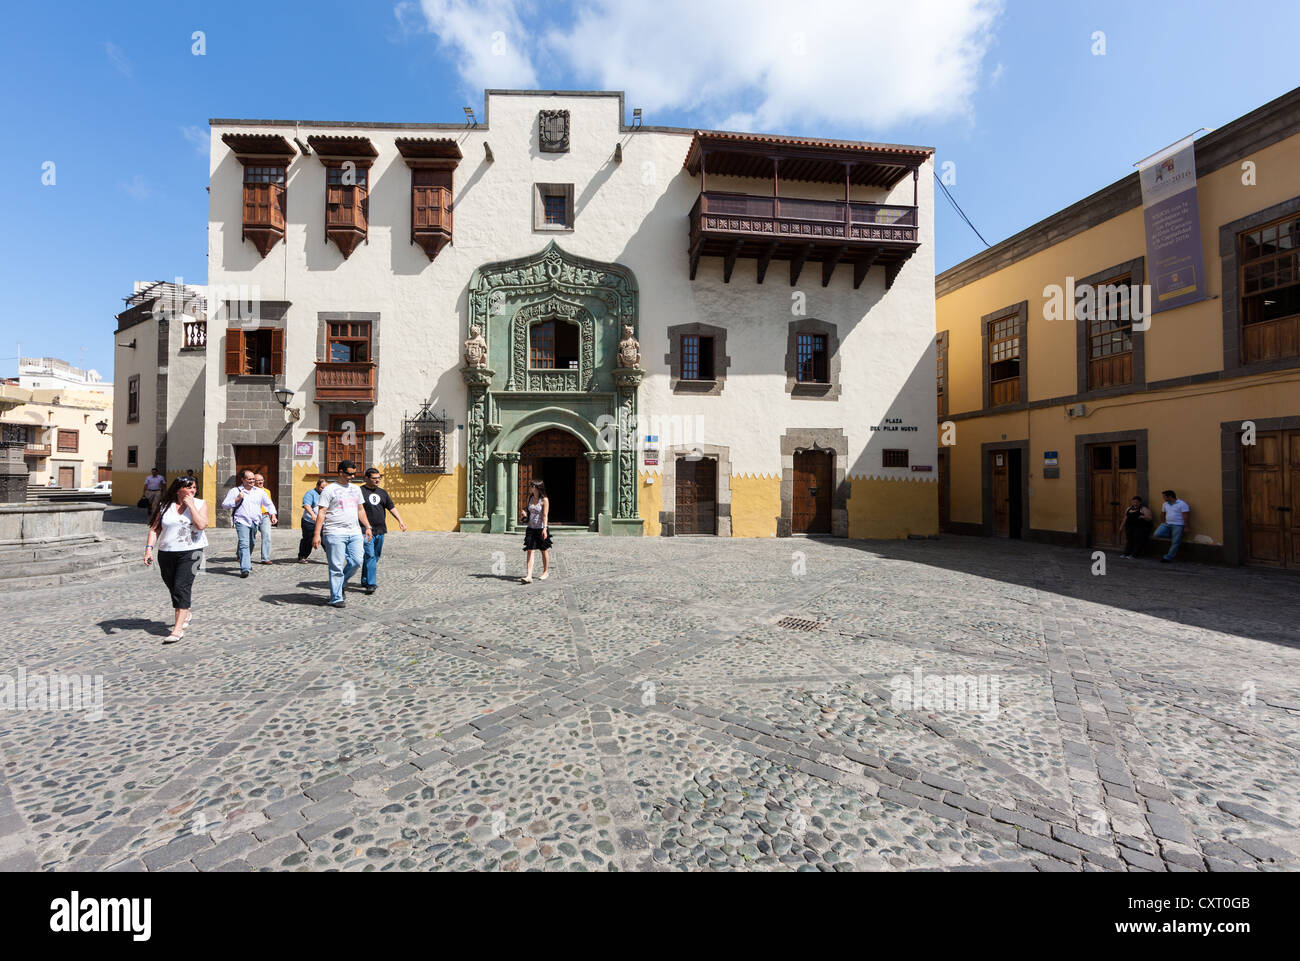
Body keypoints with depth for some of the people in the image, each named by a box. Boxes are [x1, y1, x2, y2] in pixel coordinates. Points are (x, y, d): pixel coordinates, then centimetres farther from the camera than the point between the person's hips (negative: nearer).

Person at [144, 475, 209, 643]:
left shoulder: (200, 504, 0)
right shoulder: (165, 506, 6)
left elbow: (201, 525, -16)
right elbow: (155, 529, 6)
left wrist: (191, 505, -12)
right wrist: (149, 548, -6)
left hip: (190, 553, -3)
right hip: (166, 553, 4)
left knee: (182, 587, -12)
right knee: (172, 587, 14)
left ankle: (178, 628, -11)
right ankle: (186, 614, 37)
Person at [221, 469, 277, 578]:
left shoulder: (260, 491, 12)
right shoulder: (235, 491, 4)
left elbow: (269, 504, 15)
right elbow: (224, 505, 4)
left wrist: (273, 515, 2)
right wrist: (237, 499, -10)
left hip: (255, 522, 4)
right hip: (242, 521, -4)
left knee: (251, 544, 16)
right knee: (244, 544, -15)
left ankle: (247, 561, 39)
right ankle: (244, 569, -19)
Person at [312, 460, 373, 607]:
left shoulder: (356, 489, 17)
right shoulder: (329, 490, -2)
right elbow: (321, 513, -6)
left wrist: (367, 526, 17)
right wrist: (317, 534, -12)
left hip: (354, 533, 5)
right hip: (335, 533, -5)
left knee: (356, 562, 0)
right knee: (336, 566, -2)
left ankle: (341, 583, 26)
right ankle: (336, 598, 7)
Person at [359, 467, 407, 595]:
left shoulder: (382, 492, 16)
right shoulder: (360, 491, -3)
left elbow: (391, 507, 17)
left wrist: (400, 520, 5)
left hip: (380, 531, 6)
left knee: (375, 557, 12)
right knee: (370, 556, -12)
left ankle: (365, 580, 26)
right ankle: (370, 584, -12)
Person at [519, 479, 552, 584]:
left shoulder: (544, 500, -10)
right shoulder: (530, 498, 8)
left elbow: (545, 515, -14)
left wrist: (544, 529, -22)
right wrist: (525, 514, -1)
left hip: (541, 528, -5)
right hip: (531, 528, 5)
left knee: (544, 551, 9)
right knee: (530, 551, -4)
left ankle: (546, 572, 27)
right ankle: (529, 575, -8)